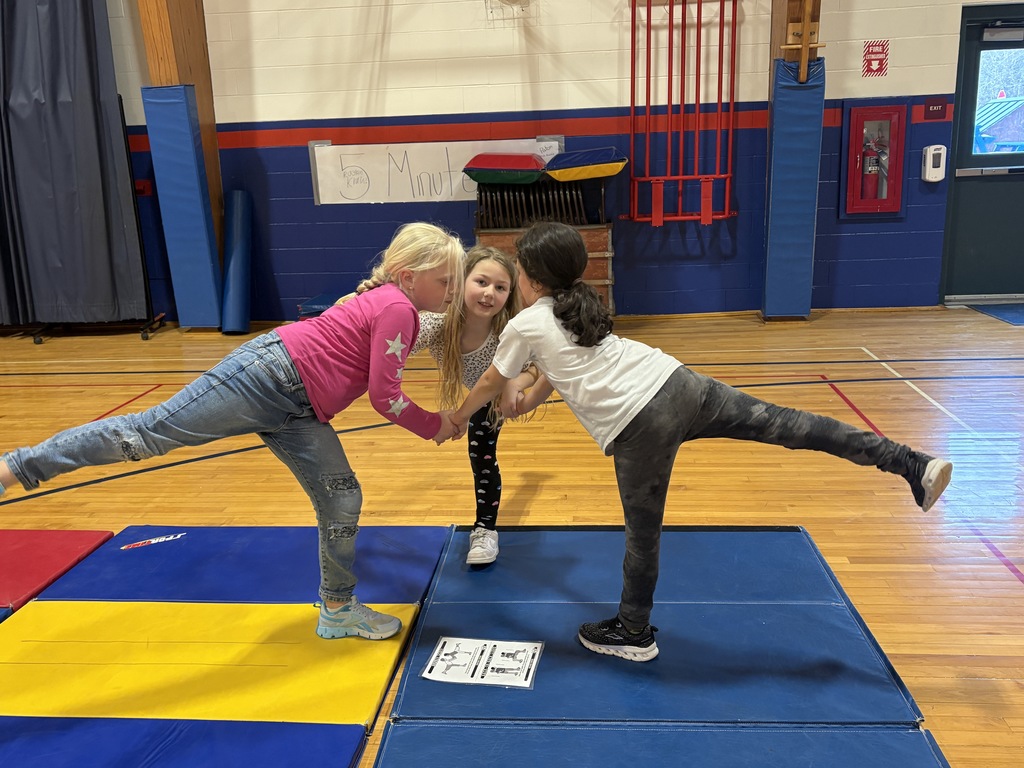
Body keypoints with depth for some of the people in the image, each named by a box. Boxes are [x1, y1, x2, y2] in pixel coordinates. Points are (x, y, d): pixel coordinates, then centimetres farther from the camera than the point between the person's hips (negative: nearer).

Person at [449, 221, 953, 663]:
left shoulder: (525, 326, 7)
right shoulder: (577, 308, 26)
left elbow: (490, 383, 23)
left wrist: (459, 416, 41)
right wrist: (527, 401, 55)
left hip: (639, 427, -6)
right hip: (678, 383, 6)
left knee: (642, 534, 9)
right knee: (785, 425, 3)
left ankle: (634, 634, 29)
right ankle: (912, 464, -2)